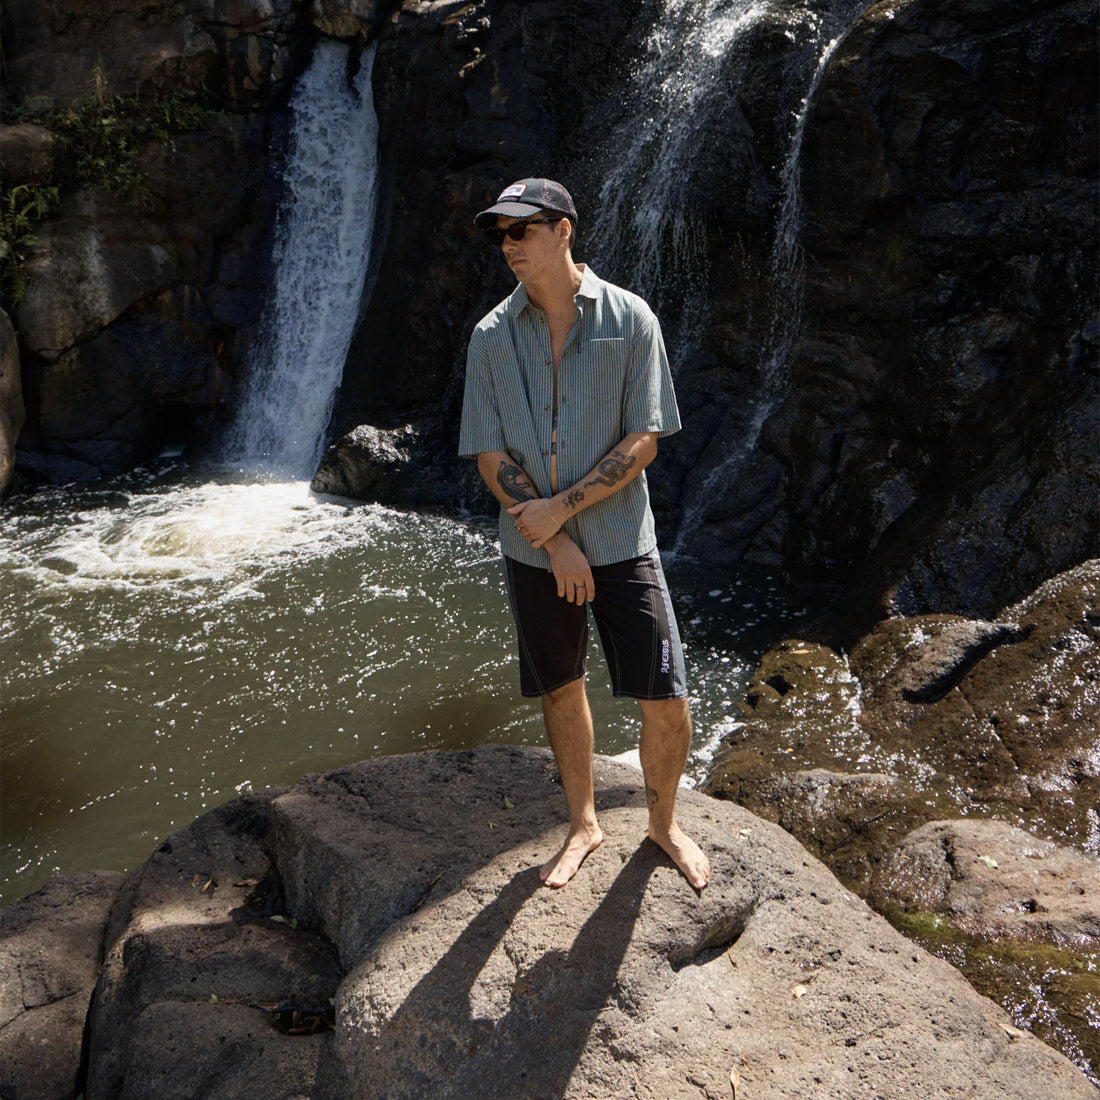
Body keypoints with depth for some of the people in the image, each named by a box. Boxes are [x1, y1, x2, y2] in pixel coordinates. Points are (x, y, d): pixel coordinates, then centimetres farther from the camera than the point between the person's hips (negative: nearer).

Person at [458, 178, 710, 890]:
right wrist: (555, 542, -11)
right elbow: (490, 455, -3)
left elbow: (643, 441, -9)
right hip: (535, 548, 2)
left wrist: (562, 505, -16)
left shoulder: (629, 319, -5)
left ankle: (663, 823, 26)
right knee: (561, 691, 15)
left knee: (667, 703, -2)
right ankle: (583, 825, 36)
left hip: (620, 541, -2)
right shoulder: (492, 336, 1)